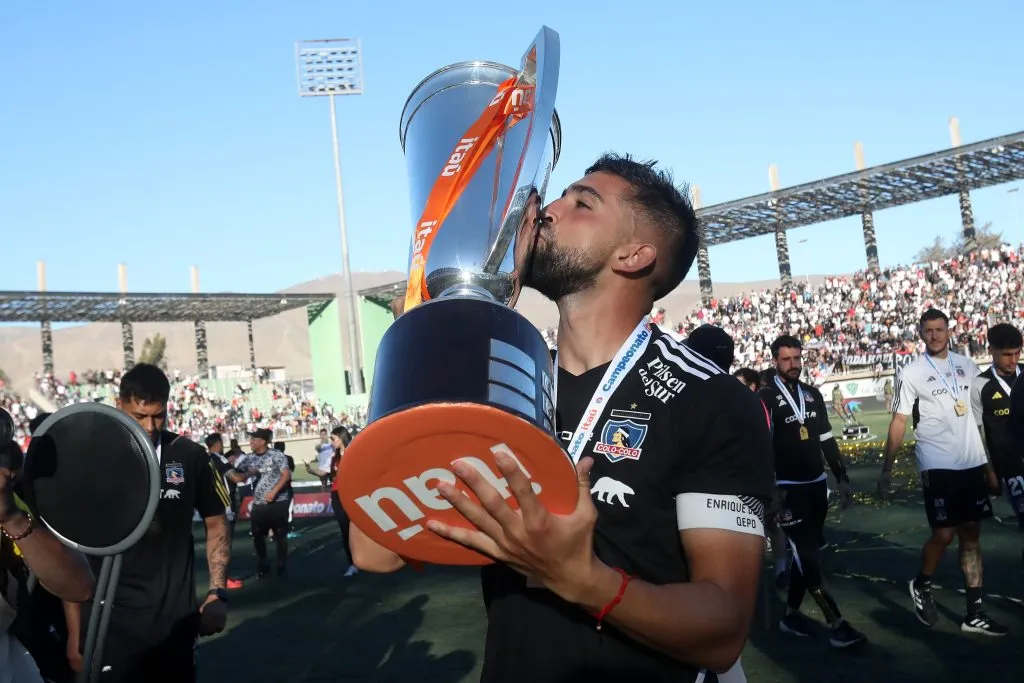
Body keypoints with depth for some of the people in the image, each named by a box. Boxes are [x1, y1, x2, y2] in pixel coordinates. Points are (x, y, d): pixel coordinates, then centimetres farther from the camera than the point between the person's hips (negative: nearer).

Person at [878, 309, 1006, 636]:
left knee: (971, 534, 7)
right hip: (938, 466, -5)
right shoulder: (911, 373, -4)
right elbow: (899, 421, -5)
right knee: (944, 534, -5)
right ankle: (921, 586, 23)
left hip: (973, 462, 5)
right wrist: (886, 468, -9)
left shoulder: (967, 366, 9)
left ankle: (974, 612, 13)